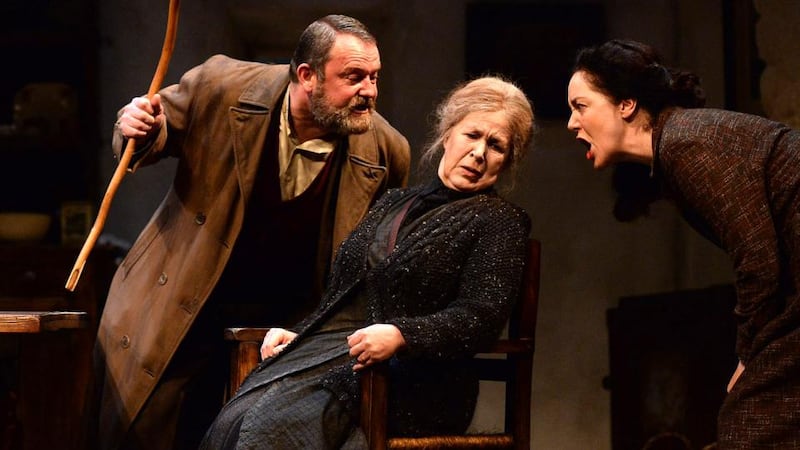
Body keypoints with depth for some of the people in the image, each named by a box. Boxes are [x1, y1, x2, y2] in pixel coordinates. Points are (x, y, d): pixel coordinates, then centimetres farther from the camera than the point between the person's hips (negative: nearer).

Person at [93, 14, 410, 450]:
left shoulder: (386, 152, -11)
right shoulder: (220, 88, -14)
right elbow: (162, 131, 3)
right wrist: (144, 132, -19)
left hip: (285, 325, 1)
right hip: (177, 313, 0)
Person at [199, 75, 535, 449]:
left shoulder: (501, 222, 3)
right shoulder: (393, 203, 23)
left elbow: (481, 317, -10)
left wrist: (400, 336, -24)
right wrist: (295, 333, 10)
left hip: (408, 377, -6)